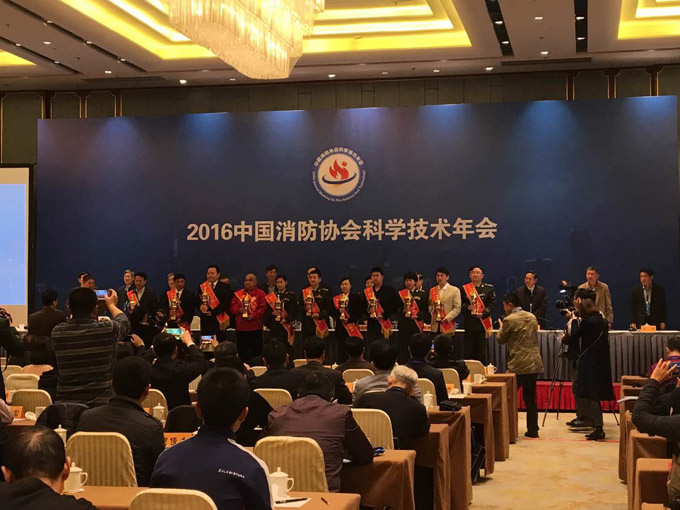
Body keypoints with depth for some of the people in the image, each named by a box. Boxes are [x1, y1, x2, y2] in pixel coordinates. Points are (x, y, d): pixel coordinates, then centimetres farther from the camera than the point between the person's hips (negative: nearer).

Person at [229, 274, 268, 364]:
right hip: (241, 327, 3)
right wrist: (239, 310, -14)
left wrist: (254, 316, -20)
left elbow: (263, 308, -6)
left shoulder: (260, 294, 2)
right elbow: (233, 307, 7)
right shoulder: (238, 294, 12)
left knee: (256, 351, 0)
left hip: (255, 327, -3)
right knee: (242, 352, 6)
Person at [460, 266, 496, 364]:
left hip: (483, 322, -1)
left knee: (482, 351, 0)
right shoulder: (464, 288, 11)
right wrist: (467, 307, -13)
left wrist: (483, 313, -14)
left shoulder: (489, 288, 7)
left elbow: (492, 304, -1)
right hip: (469, 323, 1)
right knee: (468, 351, 2)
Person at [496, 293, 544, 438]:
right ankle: (533, 430, 14)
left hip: (518, 365, -7)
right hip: (534, 363, 7)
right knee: (530, 398, 12)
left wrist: (501, 327, 17)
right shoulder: (532, 317, 10)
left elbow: (500, 339, -1)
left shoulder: (509, 320, -12)